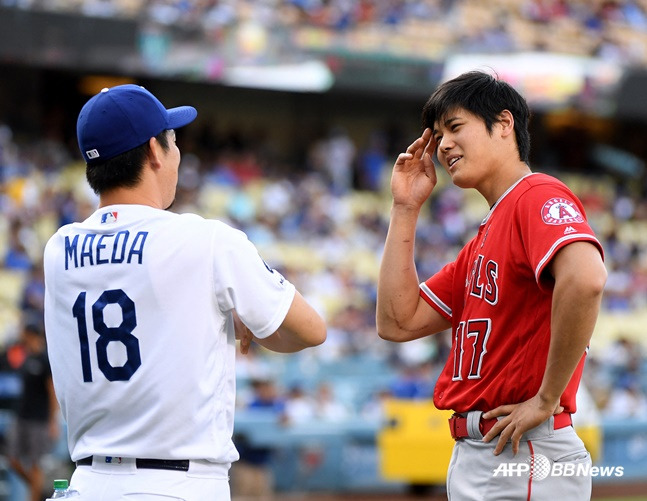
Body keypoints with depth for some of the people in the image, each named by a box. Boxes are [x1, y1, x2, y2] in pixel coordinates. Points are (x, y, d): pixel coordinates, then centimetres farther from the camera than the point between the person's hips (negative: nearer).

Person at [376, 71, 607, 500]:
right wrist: (406, 208, 16)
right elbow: (398, 323, 19)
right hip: (471, 459, 9)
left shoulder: (540, 196, -10)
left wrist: (545, 400, -22)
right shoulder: (480, 245, 20)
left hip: (522, 455, -9)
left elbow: (585, 278, -30)